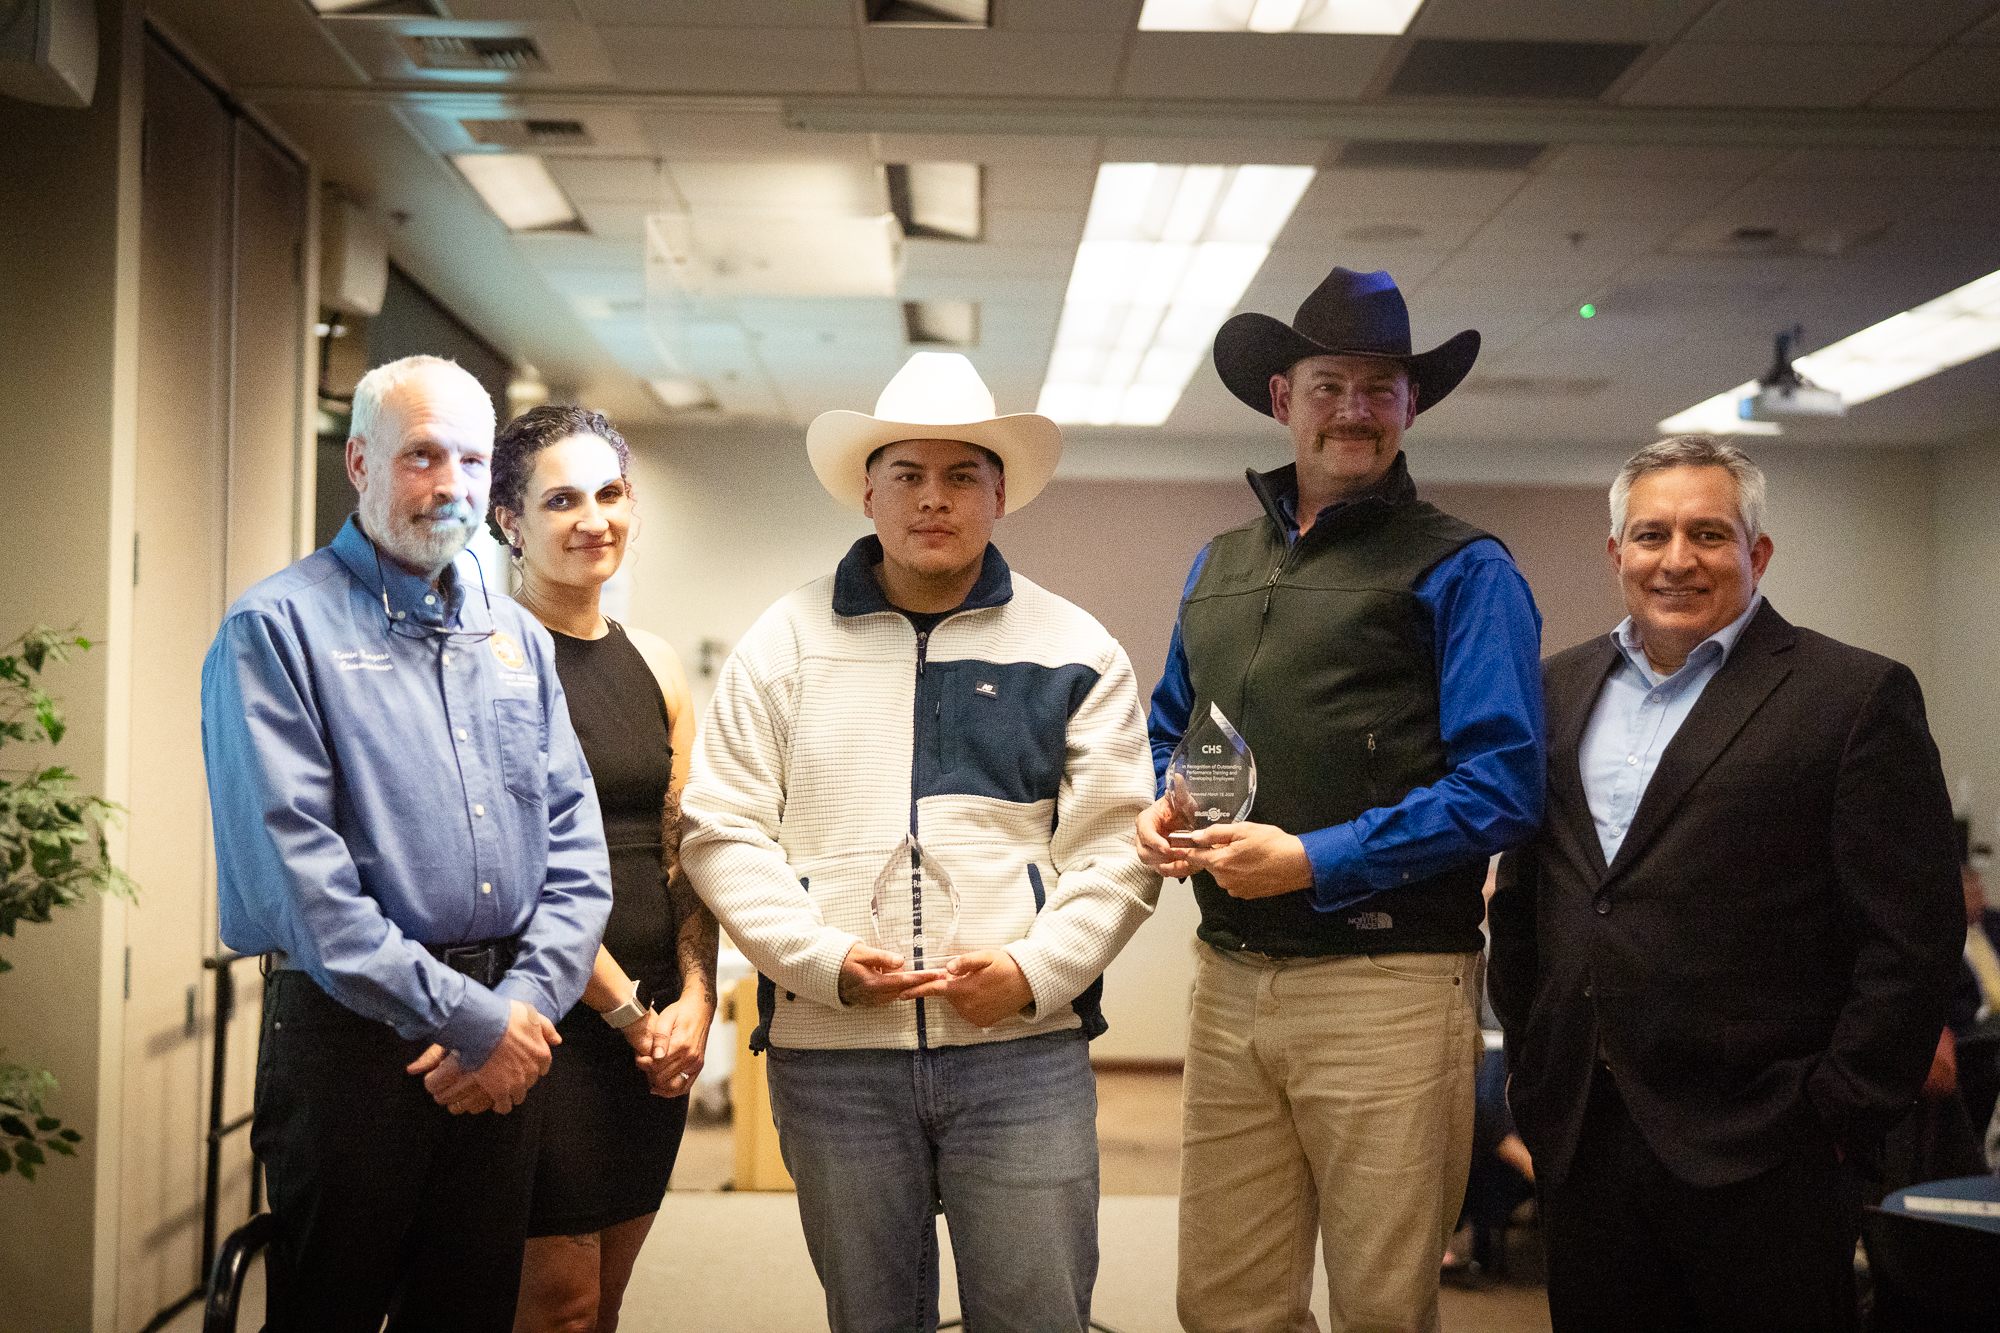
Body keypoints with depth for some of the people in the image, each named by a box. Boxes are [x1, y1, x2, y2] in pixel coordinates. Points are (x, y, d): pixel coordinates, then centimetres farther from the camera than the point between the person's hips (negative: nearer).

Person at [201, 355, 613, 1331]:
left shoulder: (516, 639, 14)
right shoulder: (276, 628, -5)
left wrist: (528, 1002, -7)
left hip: (504, 1055, 5)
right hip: (350, 1036, -5)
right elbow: (292, 870, -16)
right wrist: (468, 1018, -17)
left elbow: (575, 847, 10)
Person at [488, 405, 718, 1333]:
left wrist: (695, 998, -2)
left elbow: (686, 851, 12)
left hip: (656, 1028, 6)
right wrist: (627, 1010, -12)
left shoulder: (655, 667, 13)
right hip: (548, 1012, -6)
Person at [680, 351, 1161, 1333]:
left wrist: (1034, 970, -11)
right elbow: (723, 830, 4)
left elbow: (1116, 848, 4)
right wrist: (823, 959, -10)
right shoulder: (786, 643, 9)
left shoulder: (1075, 650, 8)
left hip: (1024, 1046, -1)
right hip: (831, 1051, 1)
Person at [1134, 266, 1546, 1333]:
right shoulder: (1218, 565, 17)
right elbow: (1167, 726, 27)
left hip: (1386, 987, -5)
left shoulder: (1460, 568, -2)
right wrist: (1155, 812, 4)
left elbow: (1500, 786, -11)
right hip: (1229, 980, 5)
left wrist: (1315, 862, -17)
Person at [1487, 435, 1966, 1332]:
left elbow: (1911, 939, -8)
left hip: (1757, 1156, -4)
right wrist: (1530, 1063, 13)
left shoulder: (1854, 696, -5)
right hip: (1580, 1140, 5)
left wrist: (1838, 1115, -10)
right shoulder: (1561, 689, 11)